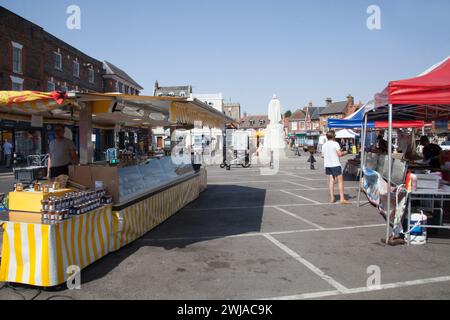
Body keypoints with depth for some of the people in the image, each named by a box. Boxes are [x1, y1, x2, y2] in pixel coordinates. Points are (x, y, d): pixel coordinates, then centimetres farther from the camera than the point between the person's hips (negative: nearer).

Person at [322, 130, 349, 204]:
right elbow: (340, 154, -13)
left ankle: (332, 198, 8)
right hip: (335, 165, -6)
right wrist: (345, 152, 6)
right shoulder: (335, 143, -9)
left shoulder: (324, 145, 9)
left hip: (327, 165, 6)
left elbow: (323, 155, 13)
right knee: (340, 181, -2)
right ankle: (342, 199, -5)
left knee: (331, 180, 11)